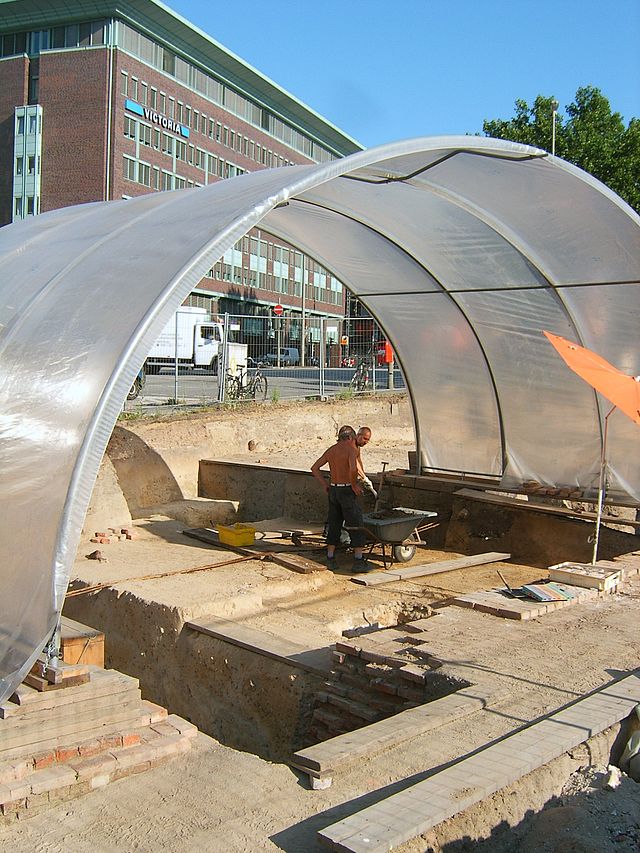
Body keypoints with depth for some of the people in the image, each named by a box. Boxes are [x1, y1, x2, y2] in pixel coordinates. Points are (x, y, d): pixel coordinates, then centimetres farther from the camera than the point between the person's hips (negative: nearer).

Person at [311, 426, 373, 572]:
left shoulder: (330, 450, 11)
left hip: (333, 490, 7)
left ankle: (330, 558, 16)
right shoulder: (352, 449, -10)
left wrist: (324, 484, 14)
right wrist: (354, 484, -12)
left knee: (334, 524, 15)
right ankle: (358, 560, 0)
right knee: (357, 525, 1)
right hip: (347, 491, -7)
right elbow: (353, 469, -27)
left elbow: (314, 468, 15)